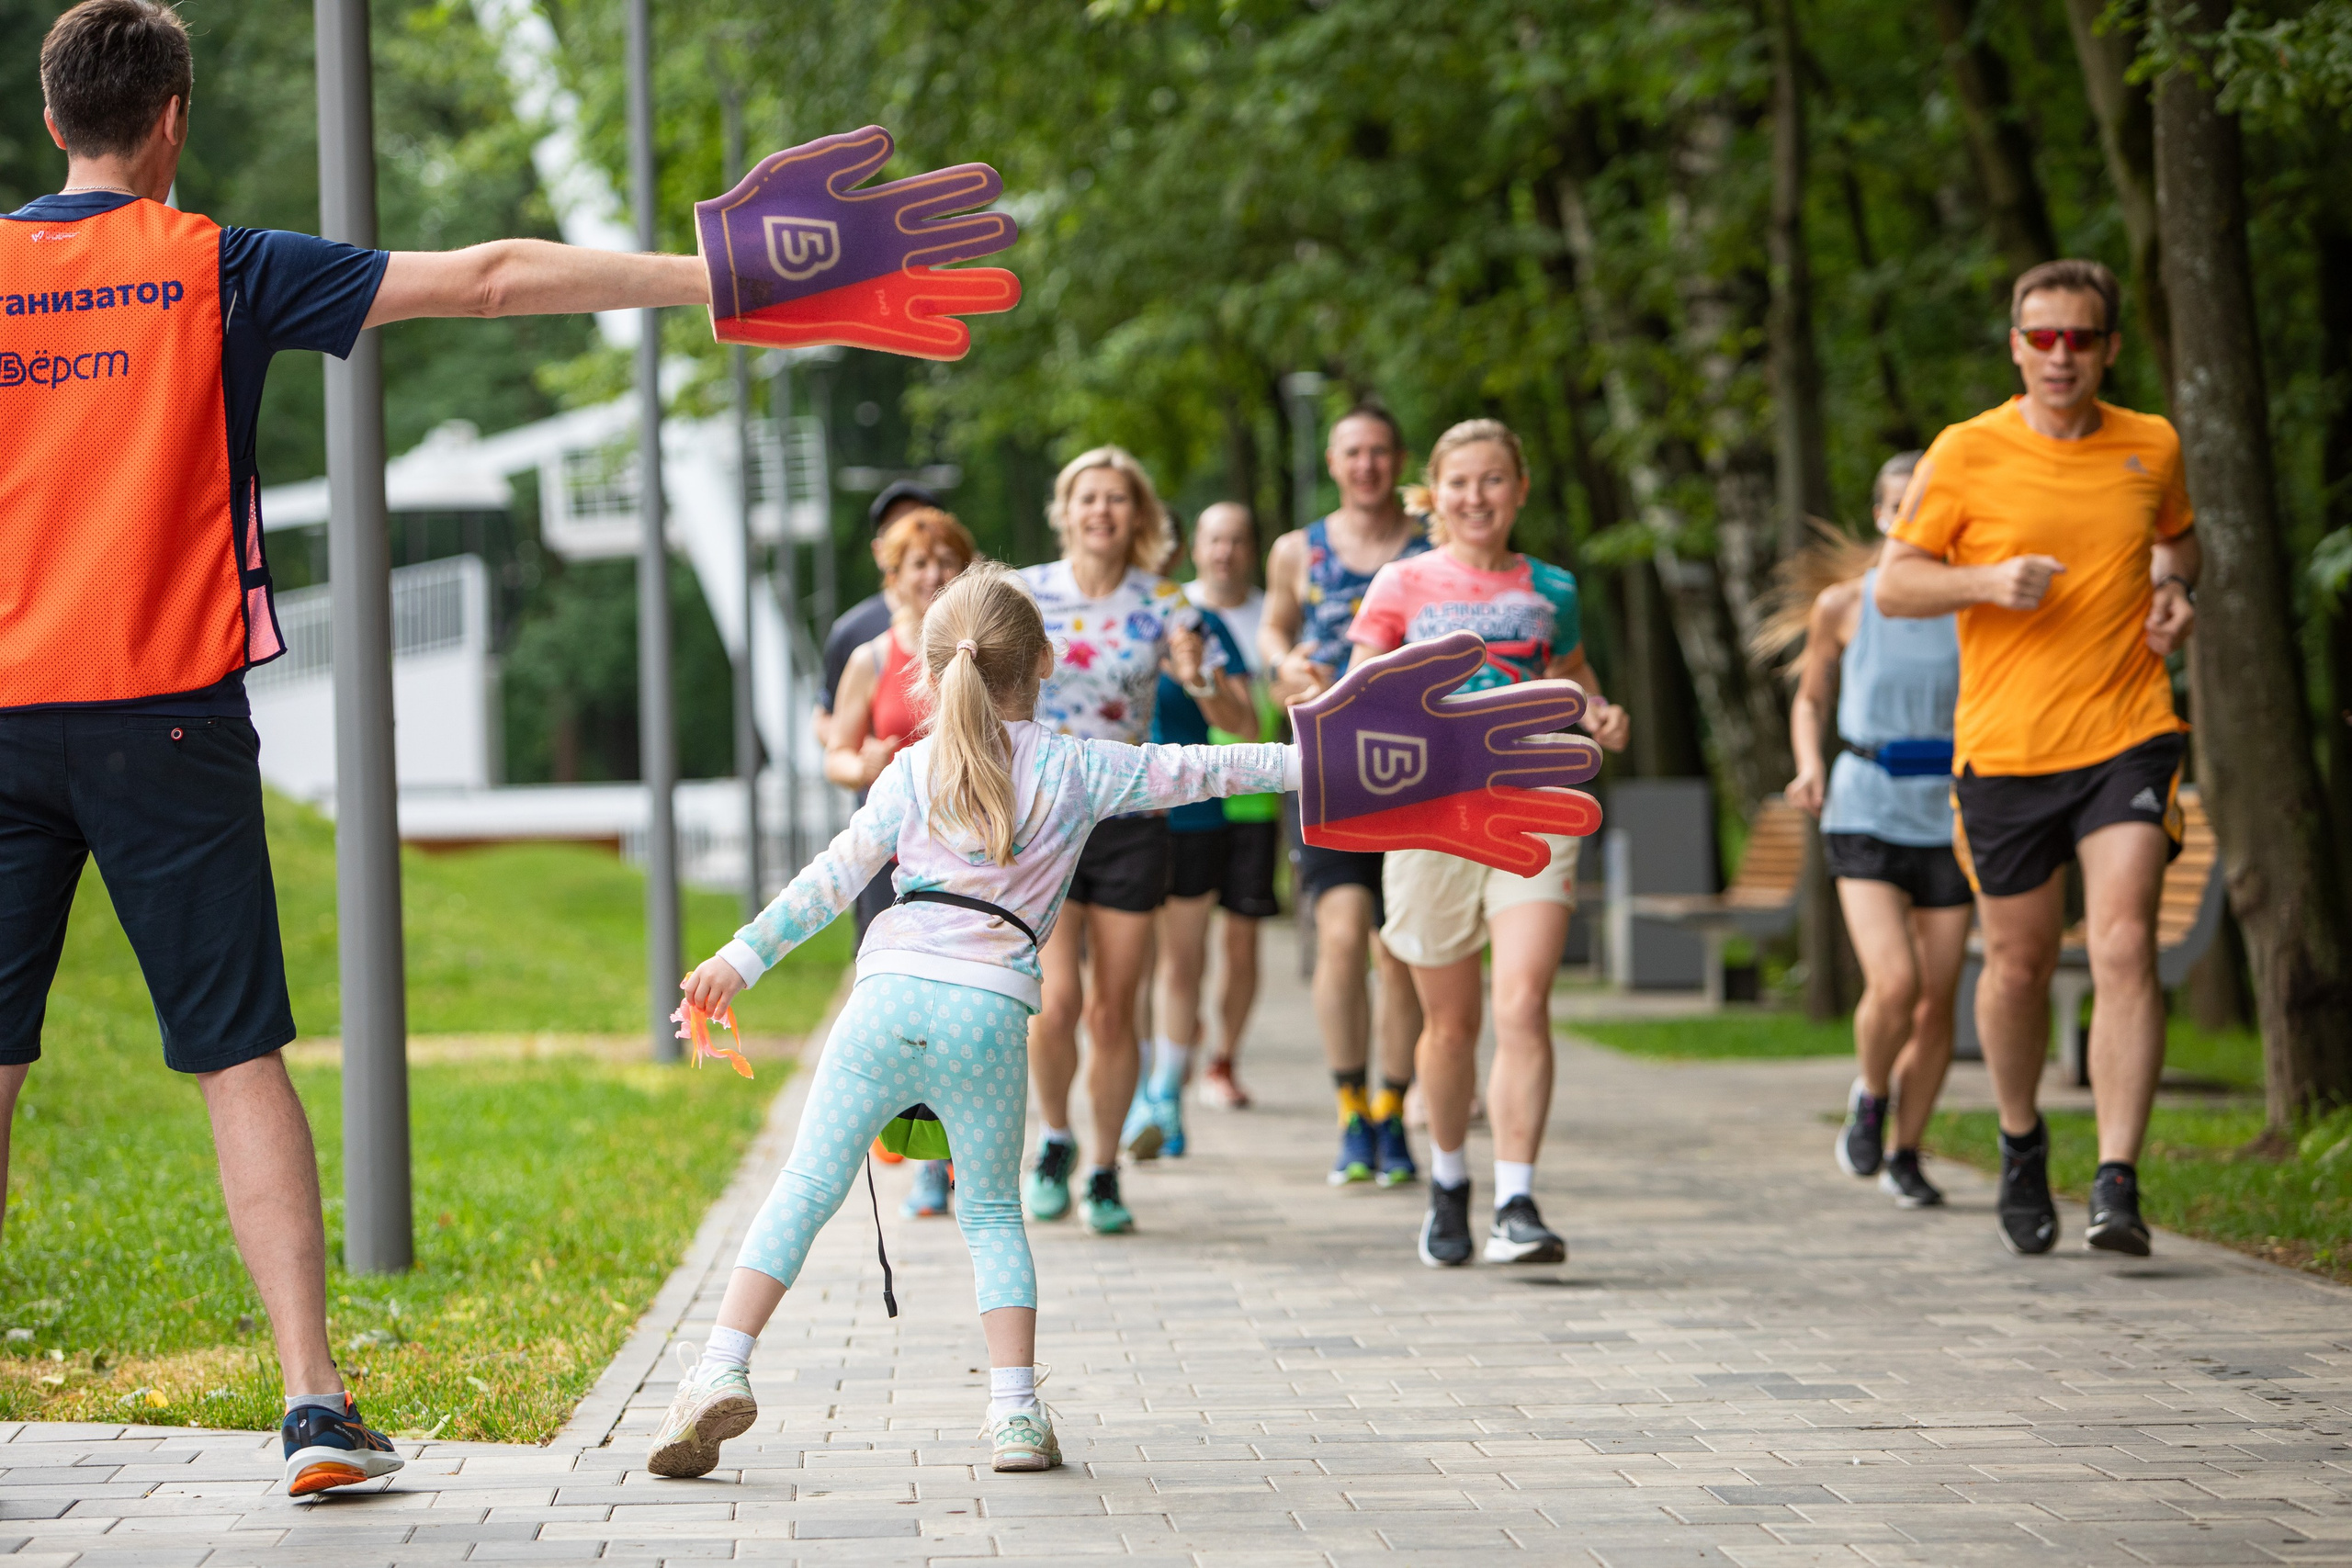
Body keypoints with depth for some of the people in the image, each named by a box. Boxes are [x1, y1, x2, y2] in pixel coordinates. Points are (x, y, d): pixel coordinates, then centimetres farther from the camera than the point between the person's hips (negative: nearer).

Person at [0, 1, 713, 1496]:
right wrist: (715, 279, -1)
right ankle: (316, 1403, -3)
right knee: (241, 1058, 1)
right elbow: (487, 278, -3)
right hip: (166, 716, -2)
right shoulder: (220, 269, -1)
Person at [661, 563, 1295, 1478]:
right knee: (991, 1211, 14)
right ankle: (1016, 1413, 4)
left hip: (891, 992, 0)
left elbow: (835, 878, 11)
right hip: (992, 1011, 0)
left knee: (805, 1188, 2)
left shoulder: (914, 771, 12)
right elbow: (1192, 773, 15)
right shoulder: (1074, 770, 10)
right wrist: (1297, 761, 26)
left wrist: (745, 957, 16)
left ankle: (723, 1369, -10)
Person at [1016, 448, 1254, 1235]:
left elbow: (1241, 720, -2)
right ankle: (1055, 1140, 13)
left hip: (1131, 823, 1)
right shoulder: (1024, 594, 0)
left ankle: (1105, 1172, 18)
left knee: (1114, 1011, 2)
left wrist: (1198, 681, -21)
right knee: (1055, 1002, -13)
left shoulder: (1162, 607, 0)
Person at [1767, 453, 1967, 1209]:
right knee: (1893, 983, -19)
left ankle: (1904, 1153, 21)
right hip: (1865, 812, -2)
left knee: (1937, 1002, 2)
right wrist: (1809, 764, -3)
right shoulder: (1843, 606, 2)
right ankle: (1869, 1096, 10)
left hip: (1949, 815, 2)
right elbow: (1811, 699, 16)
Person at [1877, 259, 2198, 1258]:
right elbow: (1893, 583, 0)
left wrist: (2176, 591, 4)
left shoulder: (2152, 448, 5)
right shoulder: (1967, 454, -3)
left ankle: (2118, 1184, -16)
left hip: (2127, 736, 0)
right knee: (2019, 963, 9)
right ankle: (2021, 1143, 36)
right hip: (2005, 749, 0)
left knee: (2125, 948, -15)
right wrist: (1987, 581, -18)